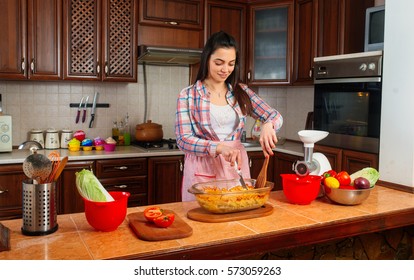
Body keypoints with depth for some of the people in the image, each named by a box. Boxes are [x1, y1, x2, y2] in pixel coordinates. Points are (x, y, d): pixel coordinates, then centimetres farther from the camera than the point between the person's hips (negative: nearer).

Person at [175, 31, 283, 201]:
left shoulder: (241, 92, 6)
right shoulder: (188, 95, -4)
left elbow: (275, 116, 4)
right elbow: (183, 140, -11)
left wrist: (267, 125, -21)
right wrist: (219, 147, -27)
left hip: (236, 167, 3)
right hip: (204, 171, -3)